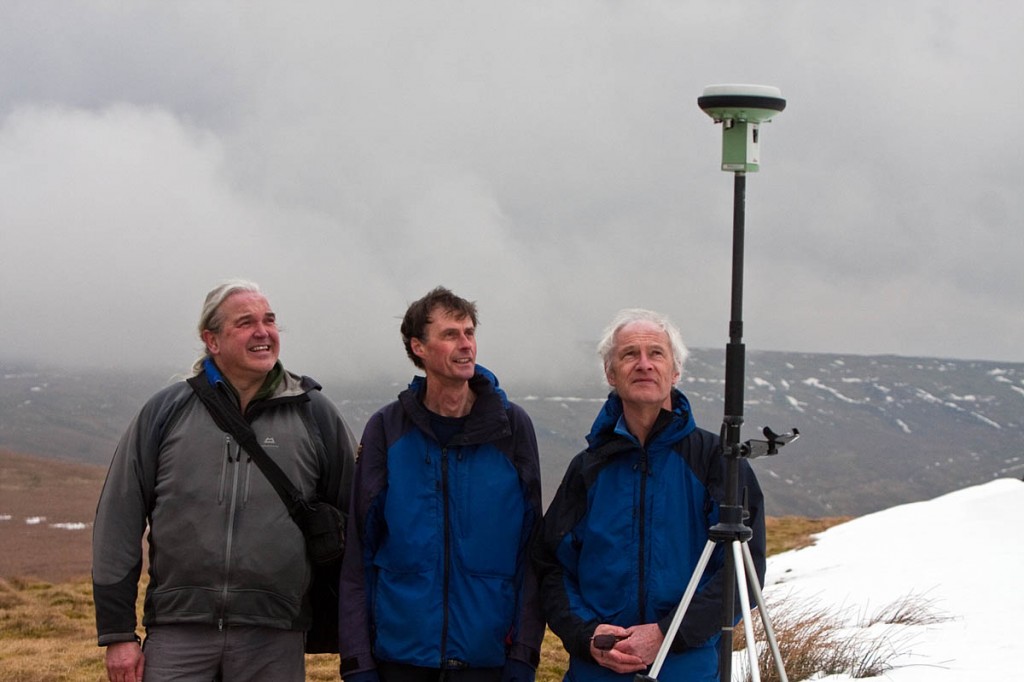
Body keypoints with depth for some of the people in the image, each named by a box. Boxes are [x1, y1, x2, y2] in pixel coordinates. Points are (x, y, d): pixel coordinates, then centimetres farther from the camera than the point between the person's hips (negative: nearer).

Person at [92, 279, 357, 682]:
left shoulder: (314, 414, 8)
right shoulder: (166, 411, 7)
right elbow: (118, 521, 7)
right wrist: (117, 632, 2)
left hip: (273, 643, 0)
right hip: (177, 632, 0)